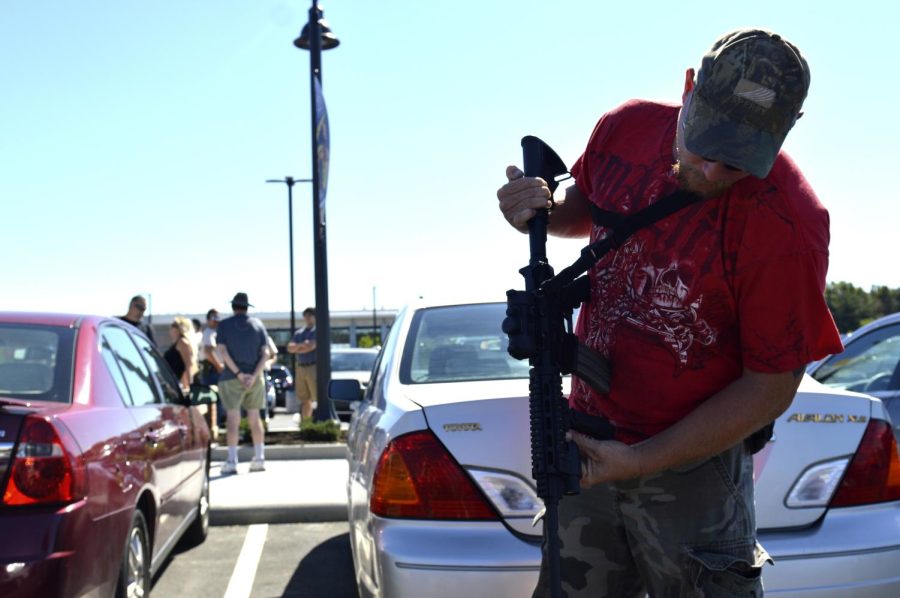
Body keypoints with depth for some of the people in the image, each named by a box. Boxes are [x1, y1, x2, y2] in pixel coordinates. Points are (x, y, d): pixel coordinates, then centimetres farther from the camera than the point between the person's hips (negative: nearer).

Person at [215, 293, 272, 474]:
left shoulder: (224, 325, 0)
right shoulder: (258, 325, 7)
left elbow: (222, 351, -11)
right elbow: (265, 353, -2)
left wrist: (238, 374, -12)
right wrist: (254, 376, -9)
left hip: (231, 378, -3)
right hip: (254, 377, 3)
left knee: (233, 418, -2)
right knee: (254, 418, 11)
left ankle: (232, 461, -7)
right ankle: (259, 458, 12)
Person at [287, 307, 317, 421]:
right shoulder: (298, 333, 20)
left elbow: (311, 346, -12)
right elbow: (290, 348, 8)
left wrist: (297, 349, 5)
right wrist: (300, 345, -12)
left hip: (314, 367, -6)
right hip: (300, 368, 6)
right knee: (304, 400, 8)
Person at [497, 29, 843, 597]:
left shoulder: (786, 228, -23)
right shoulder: (625, 129, -6)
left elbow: (770, 387, -17)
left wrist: (639, 462, -20)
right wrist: (540, 213, -7)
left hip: (690, 463, -5)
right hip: (589, 442, 6)